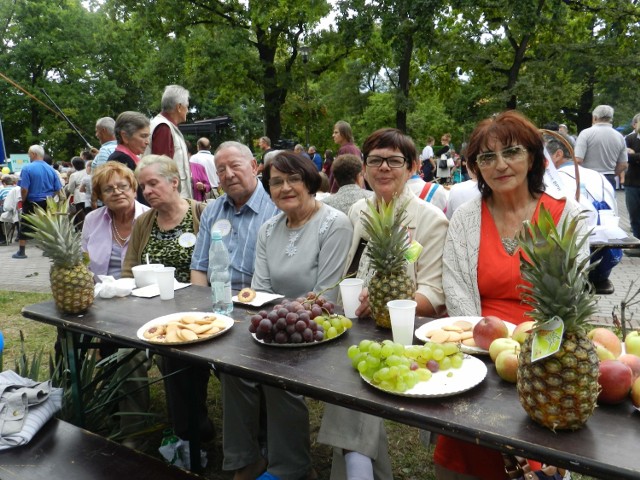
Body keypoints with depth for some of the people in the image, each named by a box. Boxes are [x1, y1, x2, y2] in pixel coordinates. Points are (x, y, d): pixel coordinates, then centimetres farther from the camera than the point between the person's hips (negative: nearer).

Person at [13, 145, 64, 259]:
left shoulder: (27, 168, -12)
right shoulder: (51, 169, 0)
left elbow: (24, 189, -15)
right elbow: (58, 189, 1)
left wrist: (23, 201, 2)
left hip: (31, 204, -3)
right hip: (47, 204, 3)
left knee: (24, 228, 9)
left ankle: (21, 252, 13)